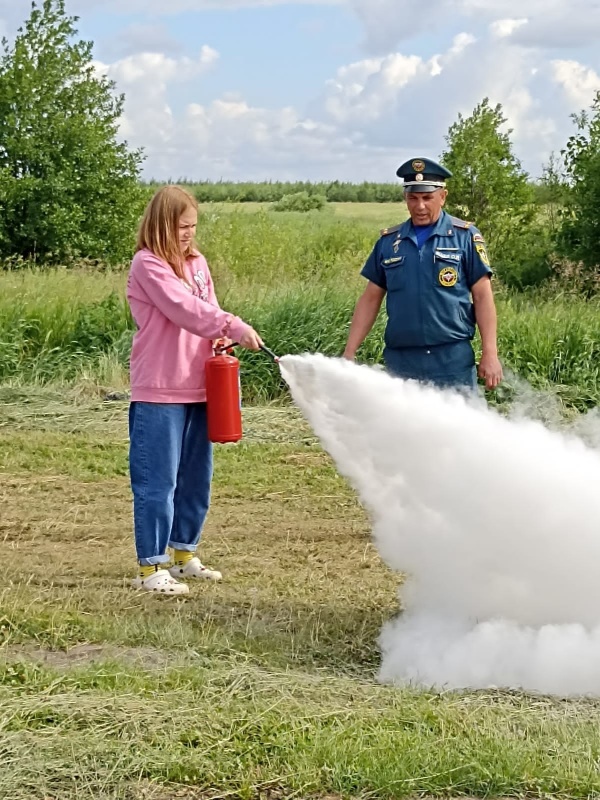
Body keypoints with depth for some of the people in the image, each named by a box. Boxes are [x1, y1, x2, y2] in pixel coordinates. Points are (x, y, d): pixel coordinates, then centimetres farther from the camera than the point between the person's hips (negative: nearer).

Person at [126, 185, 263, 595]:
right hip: (159, 392, -7)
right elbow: (184, 309, -21)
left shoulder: (196, 262, 12)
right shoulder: (148, 265, -10)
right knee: (158, 481, -4)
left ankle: (185, 554, 28)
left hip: (198, 388, 7)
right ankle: (151, 568, 1)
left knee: (196, 477, 14)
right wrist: (234, 327, -28)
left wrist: (220, 340, -6)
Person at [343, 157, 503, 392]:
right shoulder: (388, 242, 10)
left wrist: (490, 354, -7)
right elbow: (370, 299, 14)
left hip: (453, 364, -3)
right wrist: (349, 354, 8)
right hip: (400, 363, 3)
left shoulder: (465, 237, 1)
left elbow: (482, 296, 0)